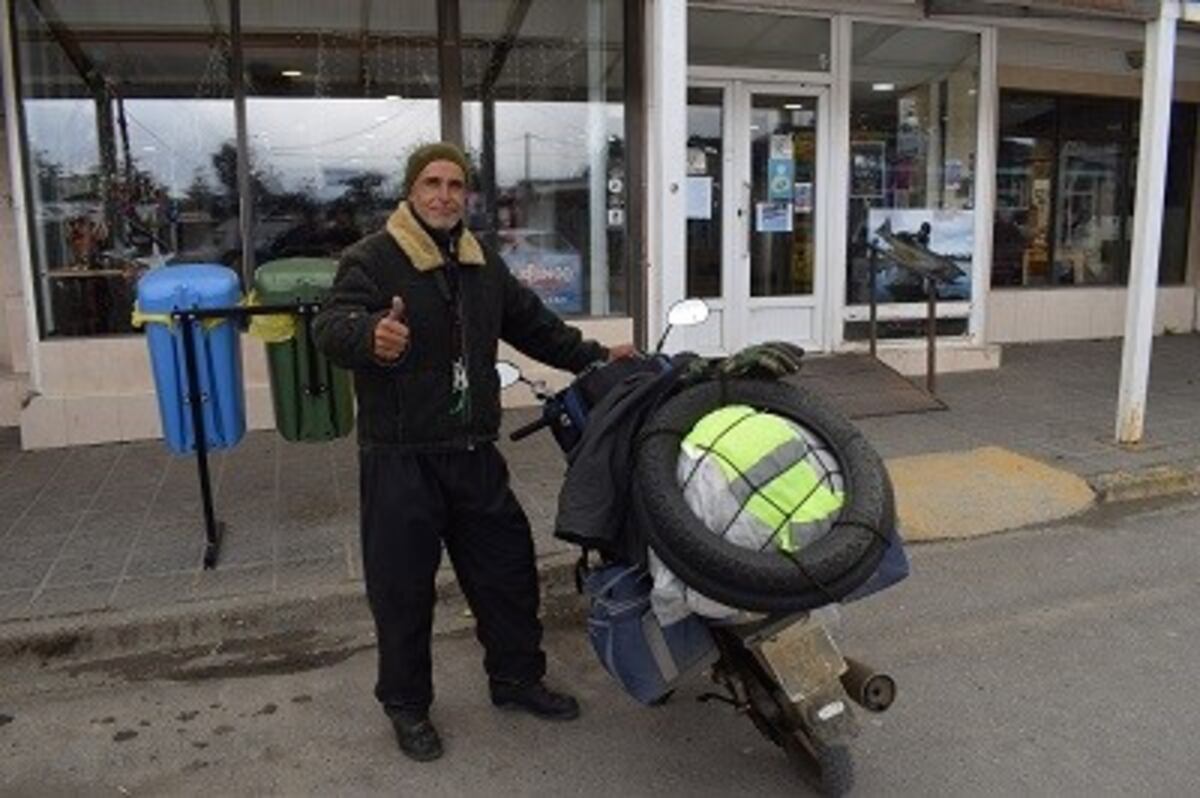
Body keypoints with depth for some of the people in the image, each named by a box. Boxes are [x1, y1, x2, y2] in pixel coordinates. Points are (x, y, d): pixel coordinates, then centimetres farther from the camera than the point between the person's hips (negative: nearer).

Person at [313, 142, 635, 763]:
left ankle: (516, 678, 34)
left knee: (507, 567, 14)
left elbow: (534, 326, 22)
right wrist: (370, 335, -48)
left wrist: (596, 357, 17)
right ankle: (407, 705, 25)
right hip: (400, 457, -6)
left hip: (473, 452, 6)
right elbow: (331, 327, -26)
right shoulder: (372, 260, -9)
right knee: (402, 585, 4)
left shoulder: (483, 265, 12)